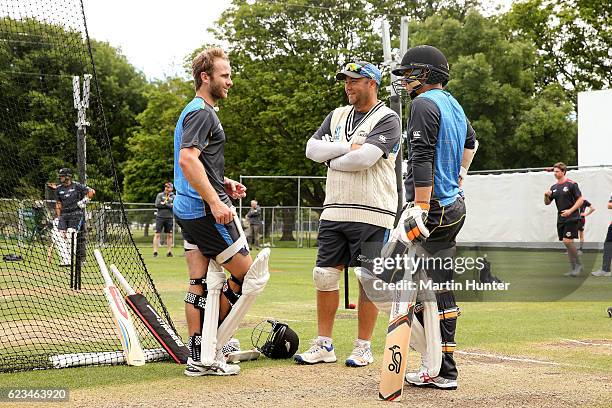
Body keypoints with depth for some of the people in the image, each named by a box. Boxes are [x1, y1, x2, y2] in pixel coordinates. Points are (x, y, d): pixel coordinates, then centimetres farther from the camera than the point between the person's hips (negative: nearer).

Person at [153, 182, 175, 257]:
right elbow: (157, 205, -7)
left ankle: (169, 251, 9)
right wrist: (169, 205, -7)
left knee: (169, 235, 4)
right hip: (160, 217, -1)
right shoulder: (160, 195, 6)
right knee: (157, 234, -5)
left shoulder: (173, 197, 8)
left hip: (169, 218, 1)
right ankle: (155, 251, -6)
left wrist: (164, 204, -10)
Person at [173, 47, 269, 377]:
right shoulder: (202, 113, -12)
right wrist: (215, 201, -28)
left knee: (201, 284, 9)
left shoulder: (193, 111, 20)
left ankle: (200, 357, 9)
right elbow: (188, 160, -26)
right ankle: (210, 350, 4)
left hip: (188, 210, 10)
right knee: (248, 274, -1)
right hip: (207, 210, -10)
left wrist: (223, 184, 17)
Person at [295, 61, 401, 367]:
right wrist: (348, 147, -8)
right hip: (334, 211, 6)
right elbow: (312, 148, 5)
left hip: (371, 214, -6)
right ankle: (324, 345, 12)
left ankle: (363, 347, 8)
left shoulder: (387, 119, -5)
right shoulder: (337, 115, 17)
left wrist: (332, 158, -4)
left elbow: (364, 158, -20)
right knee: (325, 275, 5)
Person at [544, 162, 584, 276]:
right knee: (567, 243, 7)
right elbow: (547, 203, 16)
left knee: (567, 241, -17)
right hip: (560, 219, 7)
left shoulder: (571, 184, -7)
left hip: (571, 218, -7)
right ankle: (573, 268, 13)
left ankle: (578, 264, -3)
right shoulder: (554, 187, 12)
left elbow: (580, 200, -9)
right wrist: (546, 196, -6)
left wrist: (570, 211, -19)